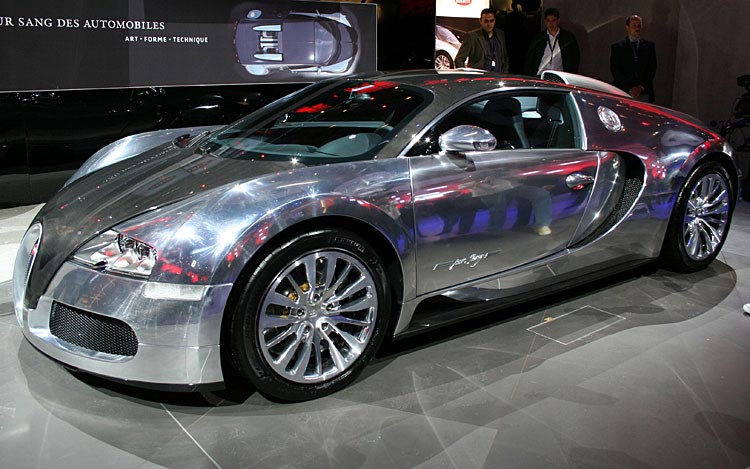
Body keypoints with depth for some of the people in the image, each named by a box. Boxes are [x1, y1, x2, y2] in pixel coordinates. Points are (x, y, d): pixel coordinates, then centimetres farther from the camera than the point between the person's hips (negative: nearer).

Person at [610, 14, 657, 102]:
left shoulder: (649, 46, 15)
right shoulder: (617, 47, 9)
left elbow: (652, 70, 10)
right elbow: (615, 71, 0)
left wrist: (641, 87, -5)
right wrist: (629, 89, -9)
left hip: (643, 93, 2)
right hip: (623, 93, -1)